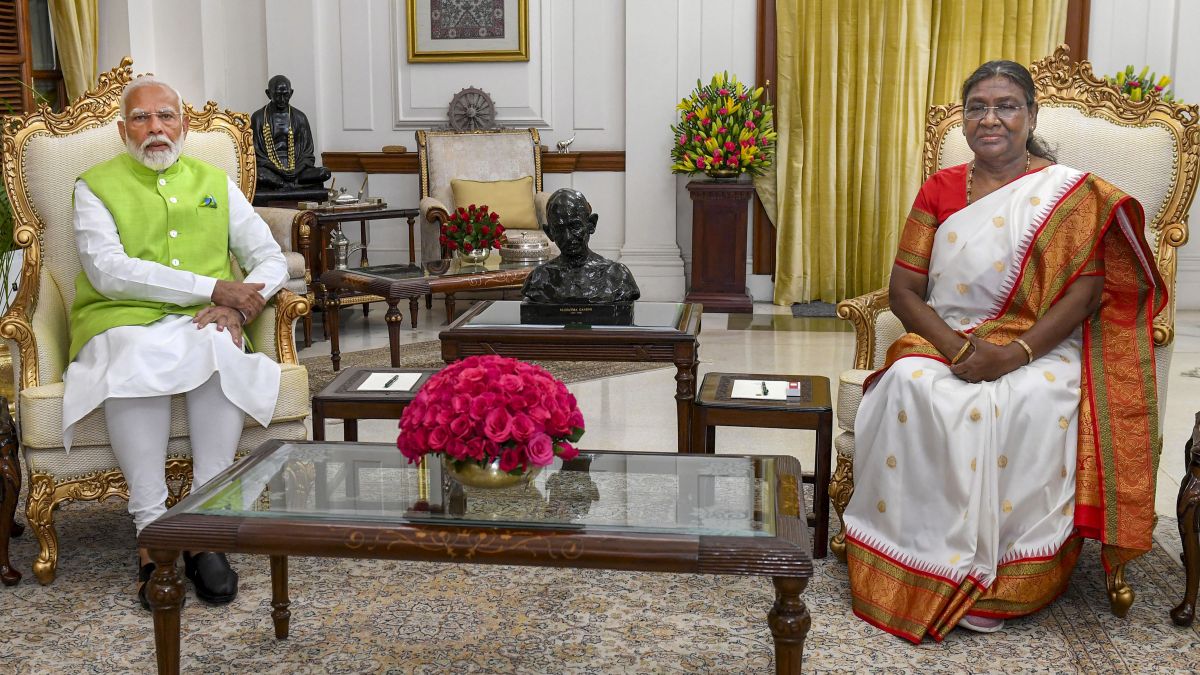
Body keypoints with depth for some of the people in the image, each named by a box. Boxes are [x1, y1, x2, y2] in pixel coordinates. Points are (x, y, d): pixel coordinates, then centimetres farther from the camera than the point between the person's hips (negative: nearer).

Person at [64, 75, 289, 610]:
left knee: (222, 352, -34)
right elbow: (108, 272, -8)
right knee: (137, 359, -37)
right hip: (121, 324, -1)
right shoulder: (96, 186, 10)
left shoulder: (214, 183, 20)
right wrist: (212, 288, -15)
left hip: (202, 325, 2)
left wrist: (239, 305, -10)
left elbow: (270, 260, 13)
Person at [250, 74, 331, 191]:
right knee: (260, 175, -37)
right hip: (270, 170, -2)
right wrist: (279, 171, -13)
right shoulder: (258, 118, 8)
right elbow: (256, 153, 2)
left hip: (296, 168, 3)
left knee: (324, 173, -26)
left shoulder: (300, 118, 14)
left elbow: (308, 152, 11)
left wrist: (295, 171, -9)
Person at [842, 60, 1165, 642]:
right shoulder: (939, 190, 10)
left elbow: (1086, 290, -8)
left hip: (1039, 349, -2)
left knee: (1021, 406, -36)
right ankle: (919, 567, -22)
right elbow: (903, 290, 3)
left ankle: (1002, 581, -20)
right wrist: (953, 345, -16)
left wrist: (1015, 354, -23)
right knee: (909, 388, -32)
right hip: (942, 340, 2)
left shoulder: (1071, 194, 2)